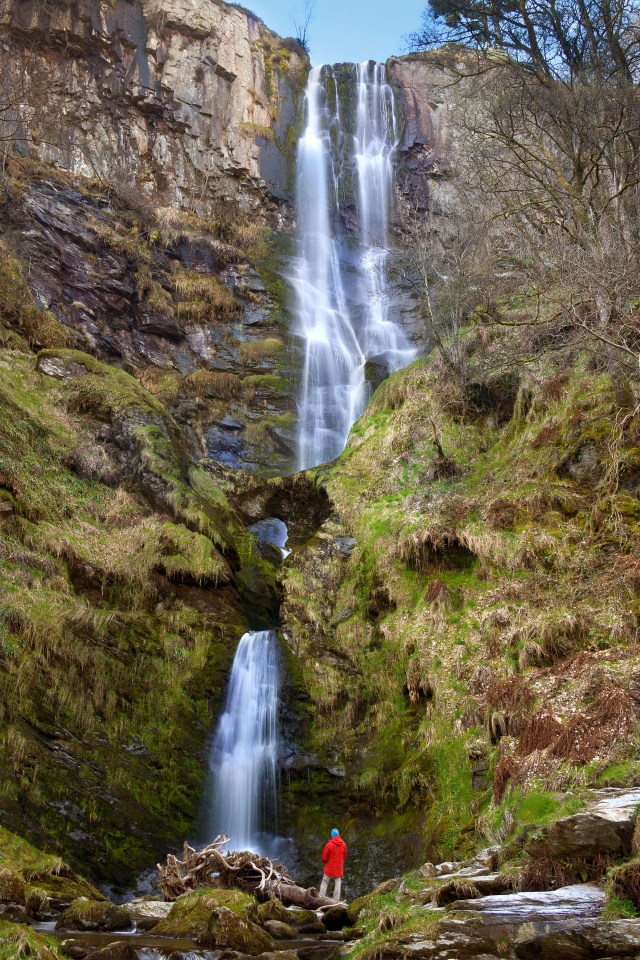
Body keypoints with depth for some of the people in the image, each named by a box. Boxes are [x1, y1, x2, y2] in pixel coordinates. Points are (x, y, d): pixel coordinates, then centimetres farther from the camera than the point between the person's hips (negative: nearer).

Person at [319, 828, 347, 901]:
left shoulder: (329, 844, -20)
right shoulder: (343, 844, -7)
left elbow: (324, 857, -12)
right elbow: (344, 856, 6)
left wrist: (325, 862, 9)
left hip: (329, 867, -3)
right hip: (339, 868, 3)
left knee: (324, 883, 9)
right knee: (338, 883, 12)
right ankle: (336, 900, 11)